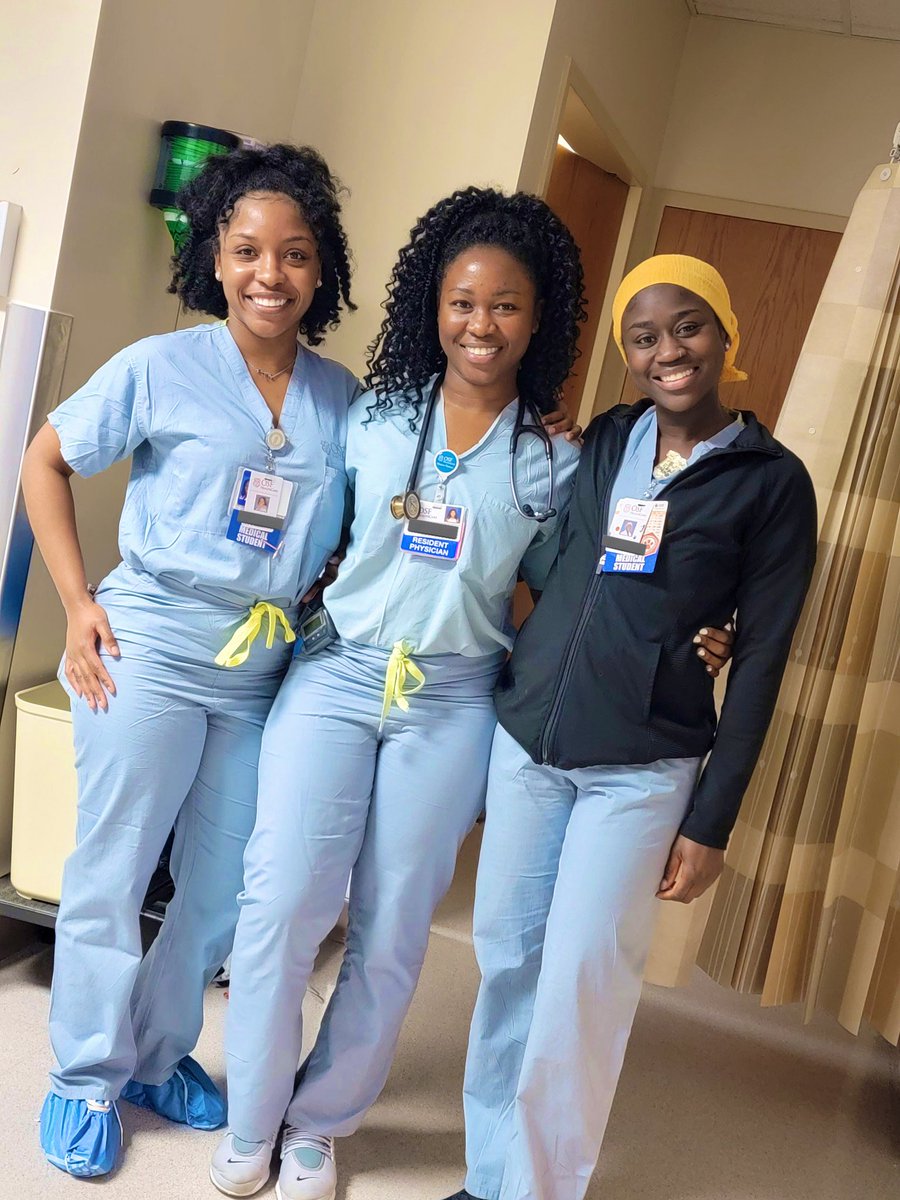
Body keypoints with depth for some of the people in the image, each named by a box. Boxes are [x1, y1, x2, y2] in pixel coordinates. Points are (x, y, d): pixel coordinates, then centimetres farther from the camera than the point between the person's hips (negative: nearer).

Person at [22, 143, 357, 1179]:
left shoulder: (342, 397, 4)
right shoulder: (162, 367, -6)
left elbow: (351, 531, 14)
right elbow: (45, 461, 1)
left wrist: (313, 609, -3)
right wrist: (77, 601, -5)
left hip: (266, 671, 4)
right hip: (150, 655, -4)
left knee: (224, 887, 15)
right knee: (111, 871, 7)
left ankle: (157, 1053, 38)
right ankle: (86, 1075, 30)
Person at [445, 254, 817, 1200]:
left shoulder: (773, 481, -2)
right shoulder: (601, 442, 8)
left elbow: (760, 659, -4)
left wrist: (712, 819, -6)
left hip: (642, 768, -4)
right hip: (524, 735, 4)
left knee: (581, 978, -4)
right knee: (507, 959, 9)